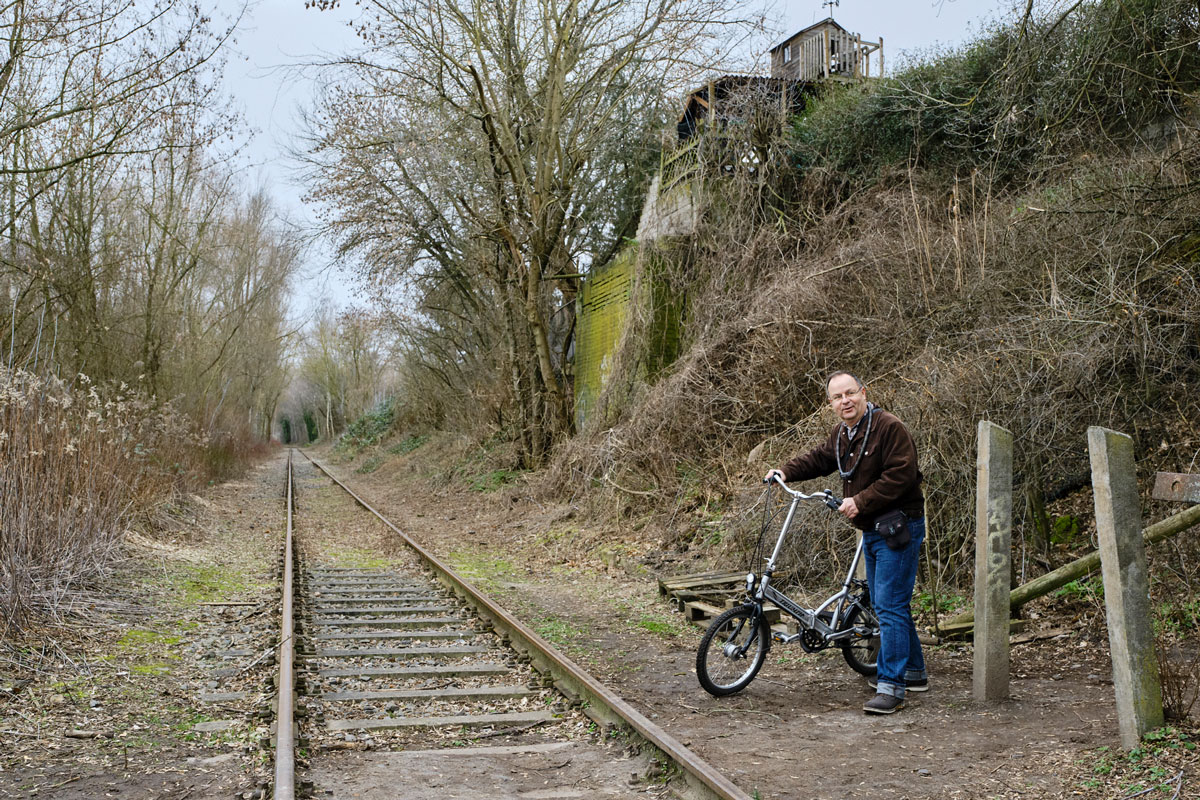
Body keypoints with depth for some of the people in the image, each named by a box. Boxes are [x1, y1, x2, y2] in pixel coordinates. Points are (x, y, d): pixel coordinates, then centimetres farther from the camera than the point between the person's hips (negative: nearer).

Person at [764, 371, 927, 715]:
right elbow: (819, 458, 22)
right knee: (883, 604, 17)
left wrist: (860, 502, -23)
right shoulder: (841, 433, 10)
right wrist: (785, 471, 7)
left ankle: (891, 687, -8)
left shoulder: (889, 427, -18)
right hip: (871, 529, 10)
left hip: (899, 529, -10)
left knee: (890, 605, -11)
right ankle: (914, 673, 30)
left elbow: (900, 476, -23)